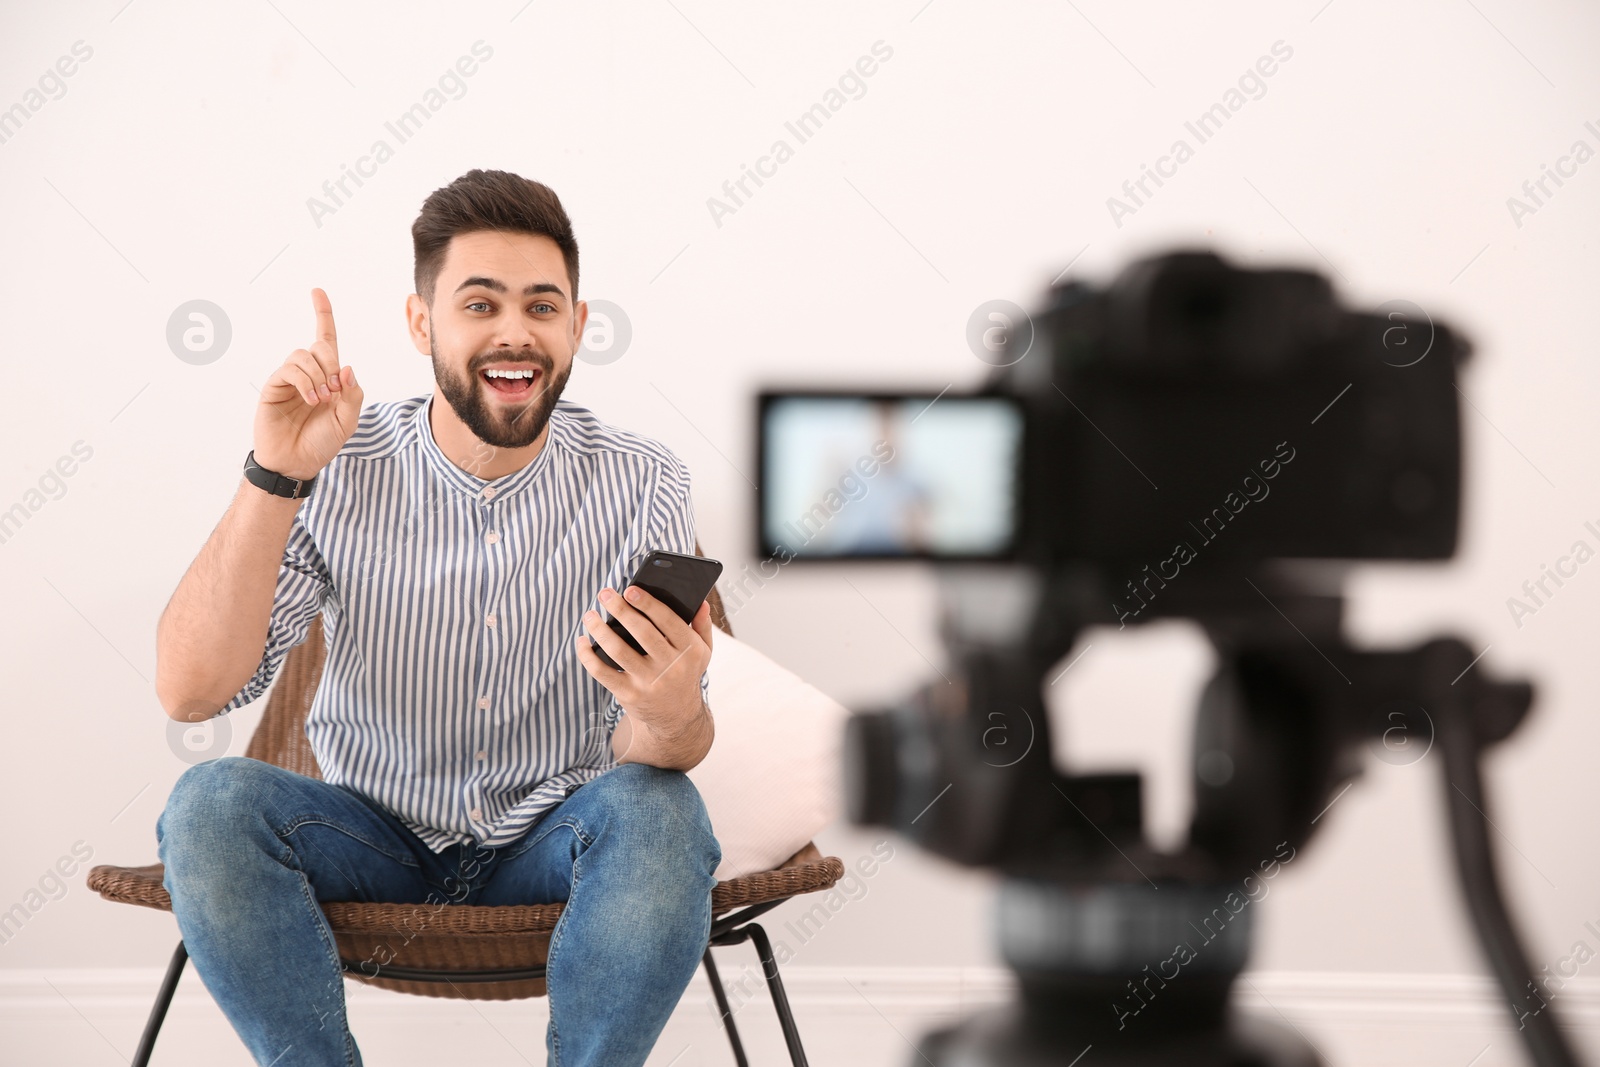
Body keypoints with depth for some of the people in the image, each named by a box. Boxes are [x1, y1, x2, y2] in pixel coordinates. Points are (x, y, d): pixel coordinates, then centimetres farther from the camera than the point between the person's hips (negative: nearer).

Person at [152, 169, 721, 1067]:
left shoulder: (642, 486, -8)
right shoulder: (340, 472, -8)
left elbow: (648, 755, -13)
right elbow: (190, 692, -17)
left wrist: (672, 714, -39)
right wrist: (275, 478, -27)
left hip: (550, 853, 0)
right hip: (375, 843, 1)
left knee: (657, 811, -32)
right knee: (211, 805, -28)